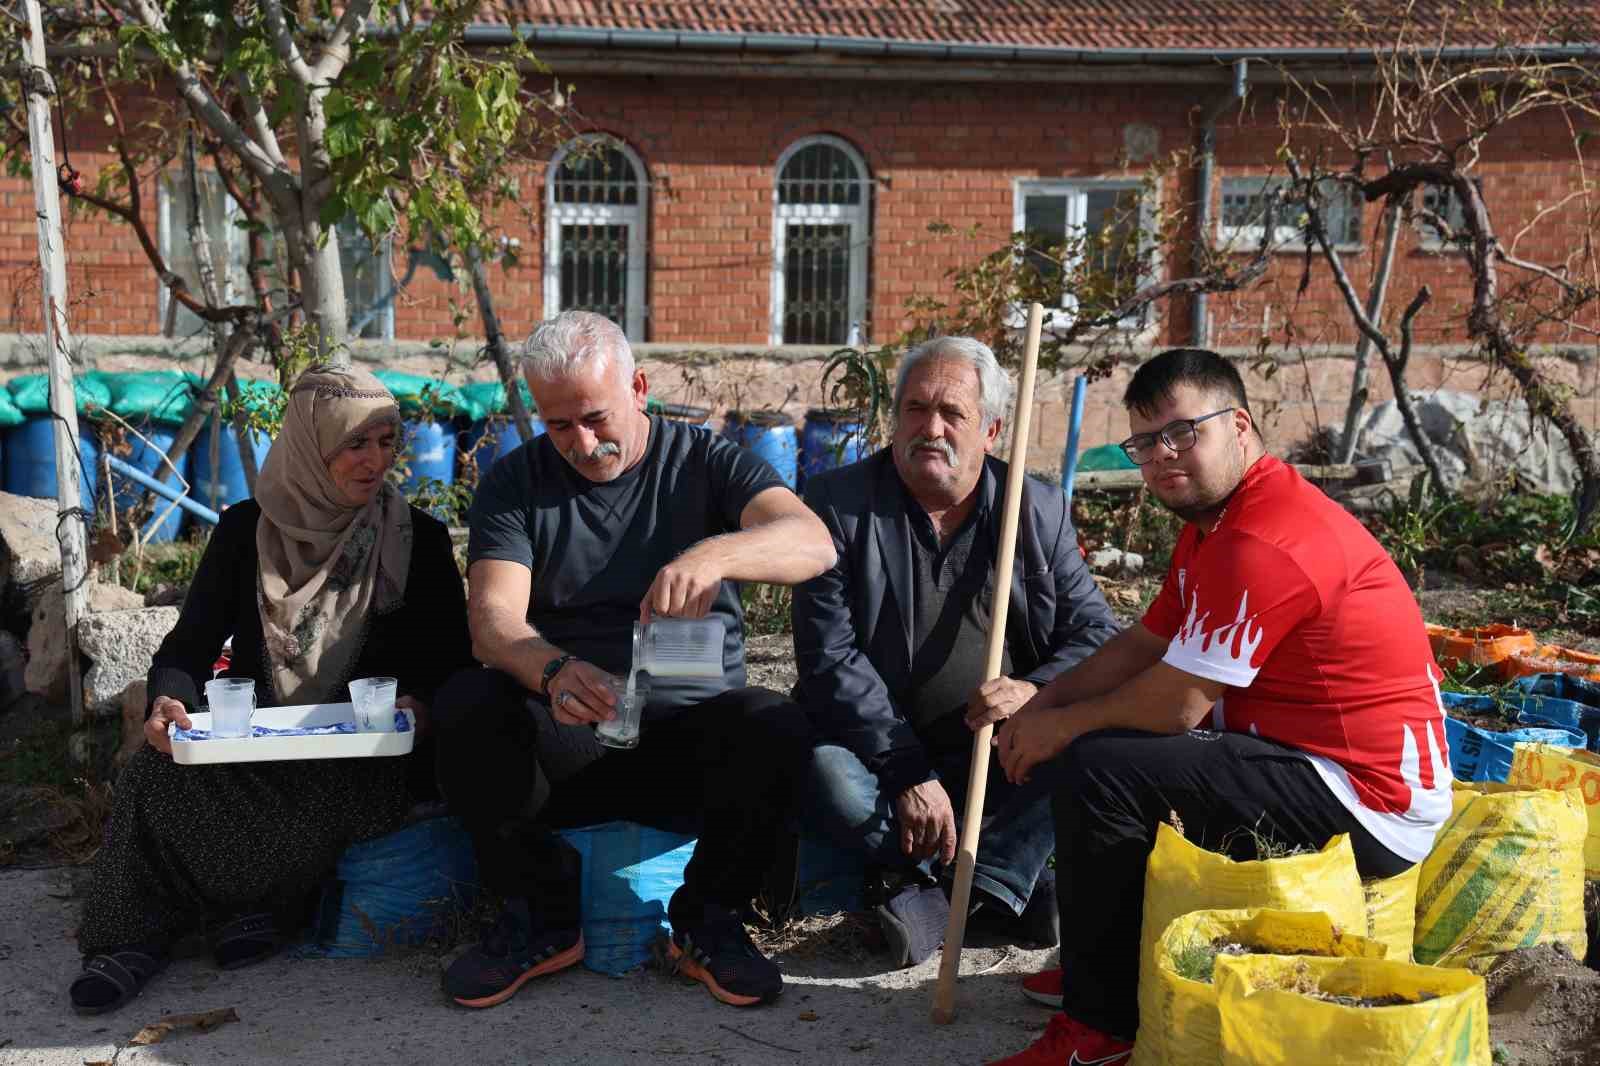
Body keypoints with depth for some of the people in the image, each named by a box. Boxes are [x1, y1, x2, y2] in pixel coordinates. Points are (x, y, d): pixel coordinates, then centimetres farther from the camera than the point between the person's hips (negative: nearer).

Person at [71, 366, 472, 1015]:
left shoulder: (417, 540, 4)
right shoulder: (247, 530, 7)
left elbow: (452, 658, 4)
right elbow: (190, 642, 2)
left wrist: (419, 704, -20)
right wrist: (167, 700, -21)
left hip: (360, 752, -1)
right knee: (161, 767, -30)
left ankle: (254, 907, -8)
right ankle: (133, 937, -14)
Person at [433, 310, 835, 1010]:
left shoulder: (707, 462, 4)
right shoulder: (517, 482, 7)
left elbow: (813, 543, -15)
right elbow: (493, 616, -9)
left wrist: (714, 554, -37)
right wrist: (553, 670, -33)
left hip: (689, 730, -1)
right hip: (562, 739, 1)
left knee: (775, 727, -31)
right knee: (466, 706, -28)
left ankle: (707, 920, -4)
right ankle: (542, 917, -6)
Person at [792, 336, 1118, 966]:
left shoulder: (1040, 510, 3)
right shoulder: (839, 504, -5)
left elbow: (1098, 633, 2)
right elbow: (829, 658, -11)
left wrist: (1036, 691, -22)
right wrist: (909, 774, -20)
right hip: (883, 753, -2)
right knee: (825, 773, -33)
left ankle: (916, 876, -17)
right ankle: (1008, 874, -12)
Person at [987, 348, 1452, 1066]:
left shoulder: (1264, 541, -24)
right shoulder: (1216, 517, 11)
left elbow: (1176, 703, -22)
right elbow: (1145, 644, 16)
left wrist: (1061, 726, -6)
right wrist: (1046, 700, 1)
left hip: (1363, 803, -11)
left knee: (1096, 773, -21)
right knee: (1114, 742, 18)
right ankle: (1109, 963, 25)